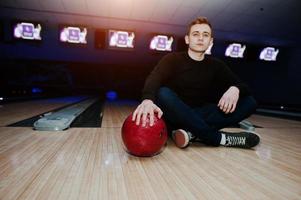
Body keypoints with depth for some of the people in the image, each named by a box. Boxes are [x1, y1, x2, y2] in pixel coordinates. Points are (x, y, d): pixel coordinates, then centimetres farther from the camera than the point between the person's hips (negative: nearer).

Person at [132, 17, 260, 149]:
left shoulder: (216, 65, 9)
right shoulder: (173, 59, -3)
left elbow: (242, 86, 3)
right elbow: (153, 79, -23)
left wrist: (235, 89, -23)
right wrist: (148, 99, -46)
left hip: (201, 115, 4)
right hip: (177, 116, -3)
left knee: (249, 102, -12)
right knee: (163, 93, -34)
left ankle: (191, 133, -30)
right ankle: (220, 138, -28)